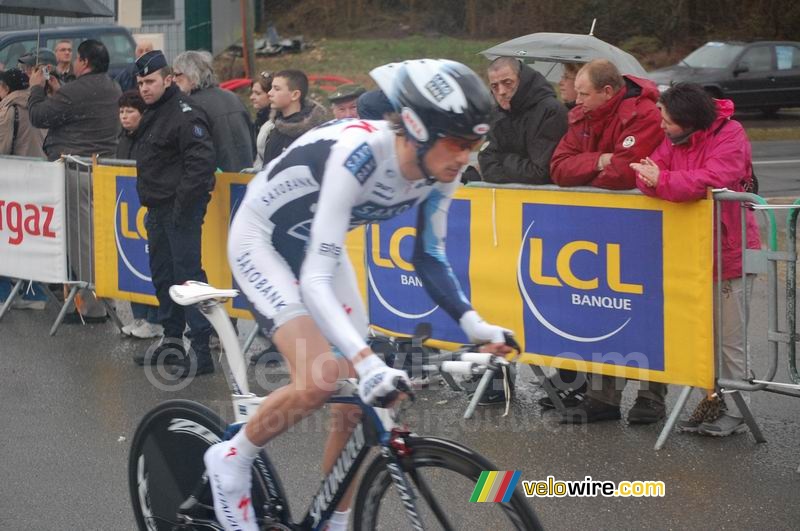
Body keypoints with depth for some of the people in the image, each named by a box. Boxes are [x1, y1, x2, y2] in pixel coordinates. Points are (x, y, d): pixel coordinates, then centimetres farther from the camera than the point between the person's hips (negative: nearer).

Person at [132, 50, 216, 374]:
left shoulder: (184, 114, -15)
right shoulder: (153, 114, 16)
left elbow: (202, 161, -23)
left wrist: (183, 202, -22)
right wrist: (152, 206, 18)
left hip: (181, 210, -10)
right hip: (158, 210, 10)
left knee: (187, 273, -11)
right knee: (162, 274, 17)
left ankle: (201, 350, -10)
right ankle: (172, 341, 28)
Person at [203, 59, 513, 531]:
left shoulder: (440, 173, -18)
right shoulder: (357, 155, -39)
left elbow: (429, 258, -3)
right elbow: (314, 280, -41)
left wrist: (472, 323, -19)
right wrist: (367, 361, -52)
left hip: (317, 244, 7)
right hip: (263, 241, -7)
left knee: (361, 401, -1)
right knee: (319, 381, -24)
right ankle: (232, 460, 2)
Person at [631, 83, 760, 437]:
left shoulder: (730, 136, -16)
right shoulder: (673, 138, 5)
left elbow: (713, 181, -29)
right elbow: (650, 176, 0)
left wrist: (661, 181, -25)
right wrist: (650, 178, -25)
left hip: (730, 251, -7)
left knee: (729, 338, -2)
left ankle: (734, 412, 5)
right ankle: (713, 399, 20)